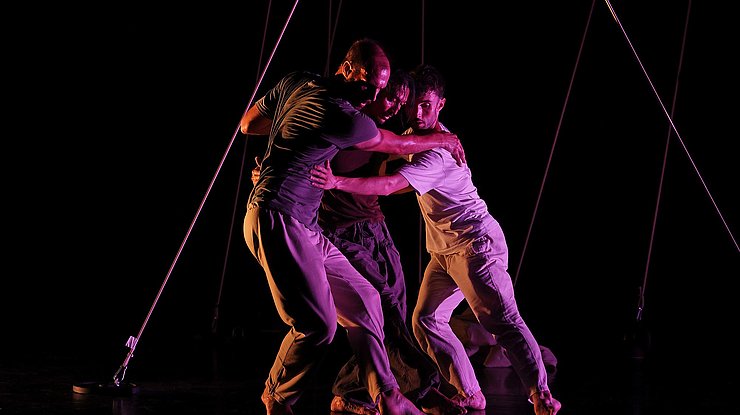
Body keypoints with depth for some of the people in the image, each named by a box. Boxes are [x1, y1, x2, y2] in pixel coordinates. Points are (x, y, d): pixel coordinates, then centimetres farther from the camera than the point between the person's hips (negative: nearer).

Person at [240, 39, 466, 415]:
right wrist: (443, 140, 19)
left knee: (361, 300, 9)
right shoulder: (343, 118, -15)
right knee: (318, 324, -13)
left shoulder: (294, 84, 8)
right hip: (276, 219, -10)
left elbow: (248, 124, 20)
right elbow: (399, 145, 2)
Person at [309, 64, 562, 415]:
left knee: (503, 322, -12)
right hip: (445, 251, 10)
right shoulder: (415, 136, 8)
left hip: (476, 244, -10)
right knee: (426, 321, 1)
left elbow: (390, 185, -35)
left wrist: (337, 182, -45)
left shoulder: (438, 151, -23)